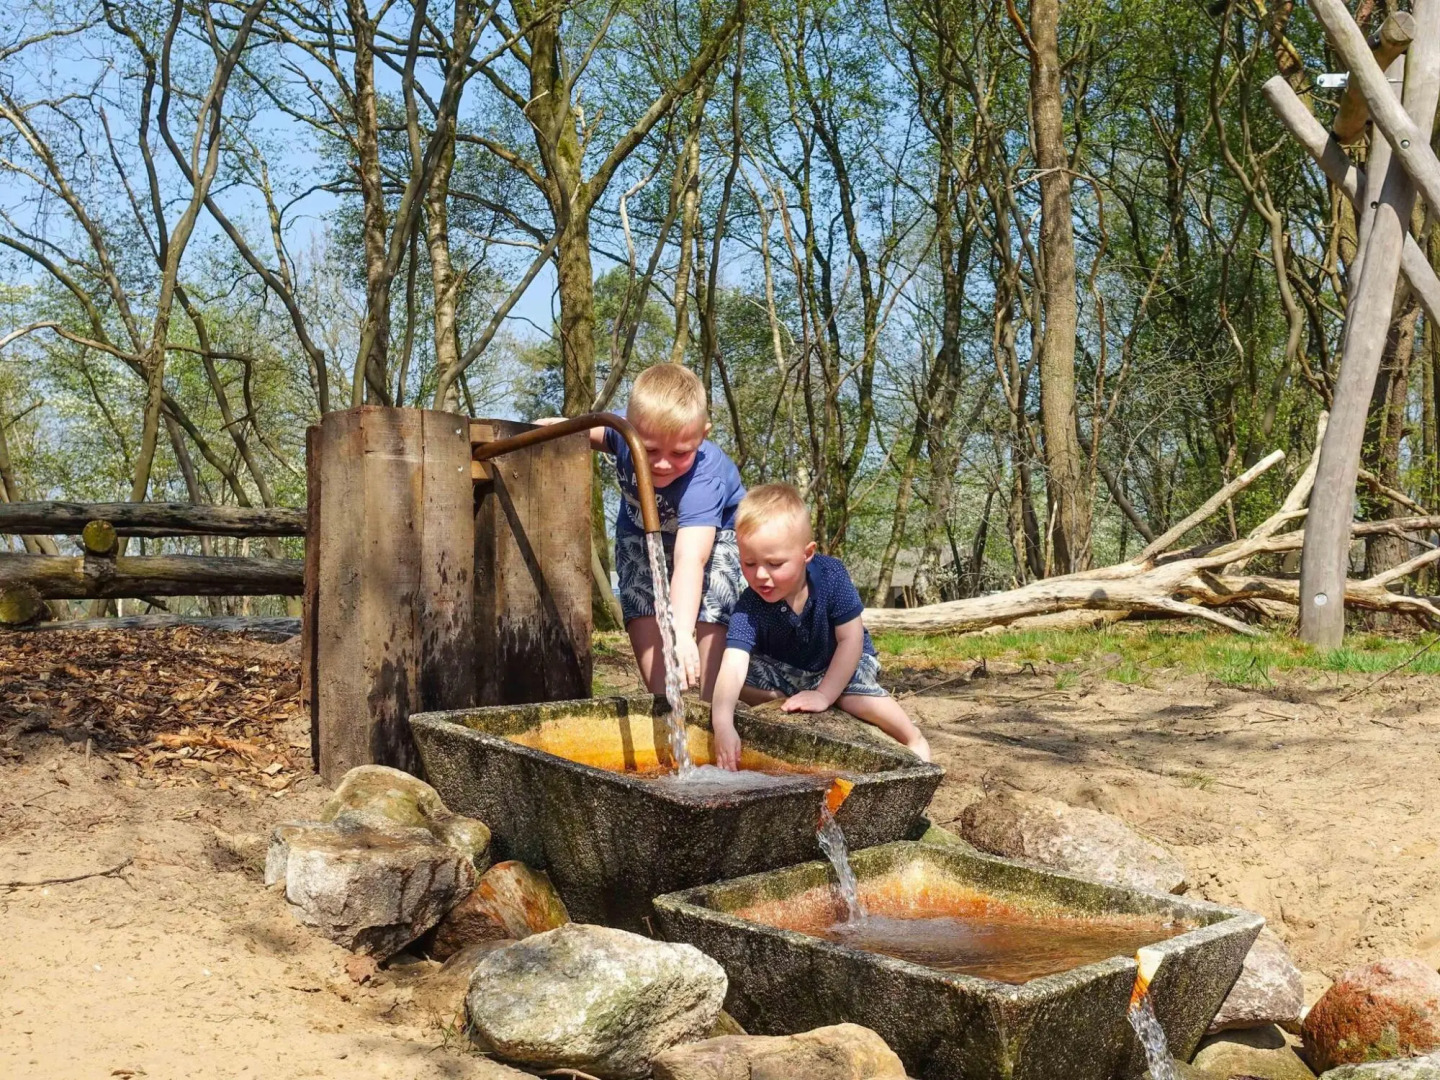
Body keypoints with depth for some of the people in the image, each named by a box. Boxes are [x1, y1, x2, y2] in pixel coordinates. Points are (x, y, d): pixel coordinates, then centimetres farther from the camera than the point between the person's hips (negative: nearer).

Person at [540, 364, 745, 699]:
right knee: (641, 607, -10)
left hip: (715, 531, -4)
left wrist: (681, 631, -68)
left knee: (711, 612, -21)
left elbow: (690, 561, -56)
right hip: (640, 530, 4)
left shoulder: (703, 479, -44)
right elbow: (596, 433, -1)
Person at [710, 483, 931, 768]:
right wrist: (723, 725, -56)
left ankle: (914, 740, -7)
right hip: (782, 670, 2)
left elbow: (850, 640, -23)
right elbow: (733, 665, -41)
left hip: (843, 664, -2)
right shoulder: (749, 607, -30)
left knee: (857, 696, -32)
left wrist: (824, 695, -29)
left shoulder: (832, 576, -29)